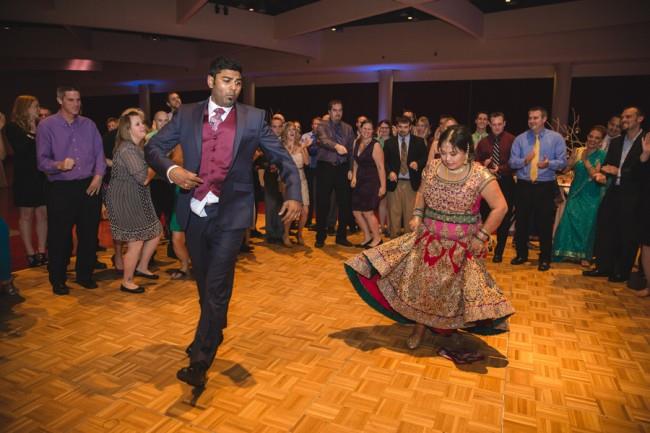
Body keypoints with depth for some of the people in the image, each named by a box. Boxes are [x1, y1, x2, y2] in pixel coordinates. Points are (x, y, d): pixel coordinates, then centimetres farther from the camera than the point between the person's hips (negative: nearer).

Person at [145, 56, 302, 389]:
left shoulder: (253, 118, 0)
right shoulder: (187, 114, 5)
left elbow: (283, 158, 3)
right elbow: (153, 147, 8)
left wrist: (293, 194, -11)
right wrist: (171, 170, -13)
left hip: (229, 214, -3)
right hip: (194, 212, 4)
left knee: (217, 287, -9)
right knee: (204, 283, 18)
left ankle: (200, 361, 1)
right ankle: (214, 333, 43)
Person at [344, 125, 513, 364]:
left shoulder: (481, 176, -18)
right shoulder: (432, 168, -5)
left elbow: (500, 208, -12)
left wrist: (481, 237, -13)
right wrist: (417, 215, -2)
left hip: (461, 246, -3)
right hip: (428, 239, 4)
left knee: (454, 292, 8)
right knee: (420, 283, 9)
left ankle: (453, 331, 33)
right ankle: (420, 326, 30)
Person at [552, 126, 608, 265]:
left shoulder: (602, 155, -7)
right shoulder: (578, 151, 2)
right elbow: (566, 168, -1)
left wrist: (585, 160, -19)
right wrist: (574, 157, -16)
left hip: (591, 196, -3)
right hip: (575, 193, 3)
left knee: (587, 224, 5)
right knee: (569, 221, 2)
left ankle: (585, 255, 20)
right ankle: (568, 252, 16)